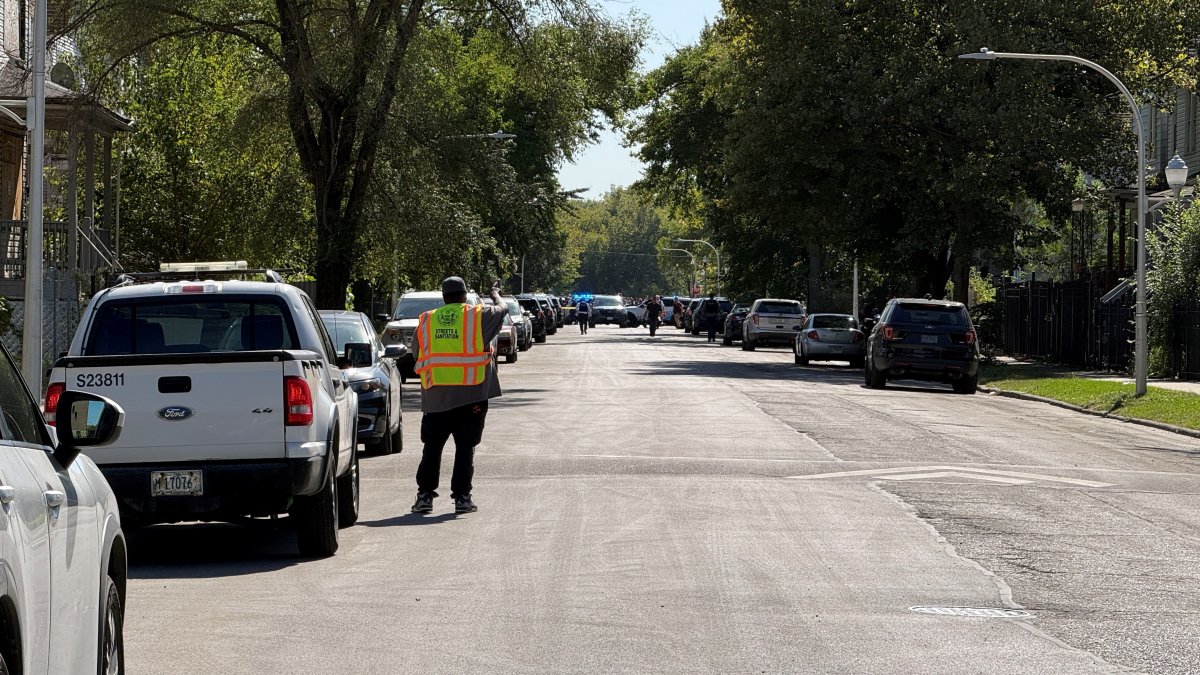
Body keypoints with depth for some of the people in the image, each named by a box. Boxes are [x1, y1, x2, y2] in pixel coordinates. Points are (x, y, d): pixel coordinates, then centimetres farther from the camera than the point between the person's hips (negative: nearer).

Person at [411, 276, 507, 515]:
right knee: (465, 446, 4)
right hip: (471, 394, -2)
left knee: (432, 446, 10)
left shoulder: (426, 321, 8)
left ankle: (425, 495, 7)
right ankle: (462, 497, 2)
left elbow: (418, 358, 14)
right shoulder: (478, 316, 0)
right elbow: (502, 309, 20)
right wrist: (495, 294, 40)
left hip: (435, 395, 2)